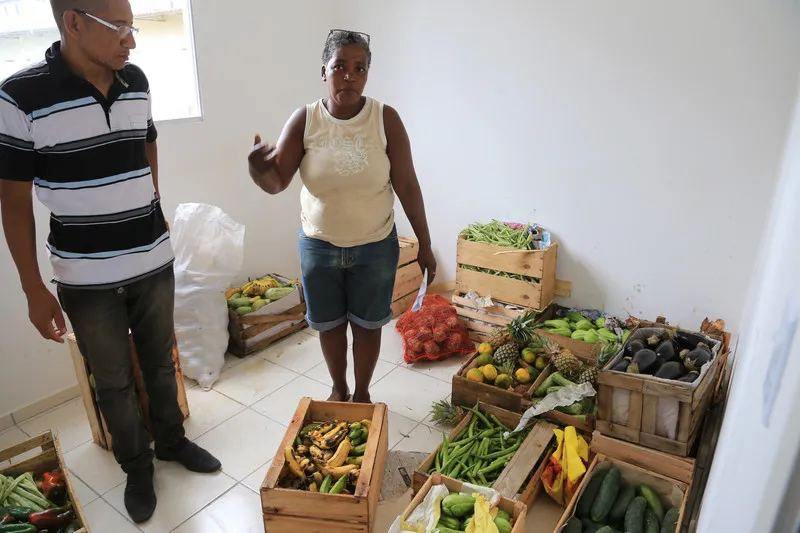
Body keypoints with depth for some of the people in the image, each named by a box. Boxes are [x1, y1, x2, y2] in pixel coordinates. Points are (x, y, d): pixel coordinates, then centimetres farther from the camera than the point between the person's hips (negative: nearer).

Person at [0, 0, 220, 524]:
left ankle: (173, 441, 43)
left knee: (161, 363, 20)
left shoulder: (137, 81, -2)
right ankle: (137, 468, 37)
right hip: (87, 281, -3)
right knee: (114, 382, 14)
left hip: (155, 262, 4)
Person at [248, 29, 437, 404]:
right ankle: (339, 389, 42)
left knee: (367, 324, 14)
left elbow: (407, 186, -7)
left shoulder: (385, 119, -10)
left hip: (376, 247, -1)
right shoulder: (304, 120, -8)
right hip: (318, 246, 2)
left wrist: (424, 244, -5)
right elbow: (276, 182, -10)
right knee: (328, 324, 17)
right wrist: (258, 168, -34)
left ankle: (362, 393, 38)